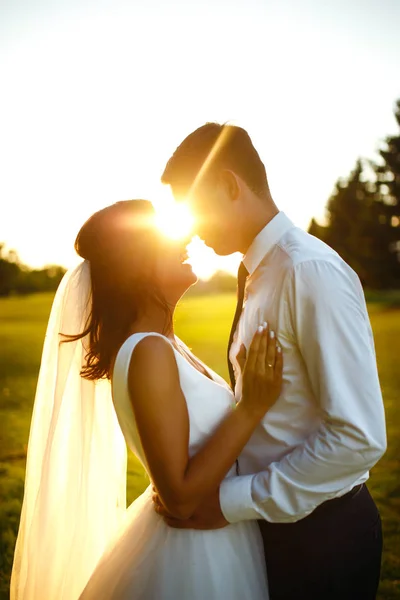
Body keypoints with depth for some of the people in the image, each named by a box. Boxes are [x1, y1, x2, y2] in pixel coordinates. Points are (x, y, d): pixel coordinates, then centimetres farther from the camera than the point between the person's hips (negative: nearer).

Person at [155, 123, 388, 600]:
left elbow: (360, 438, -26)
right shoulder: (258, 273, 4)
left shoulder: (311, 271, -23)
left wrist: (233, 501, -20)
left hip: (321, 531, -7)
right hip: (273, 523, 7)